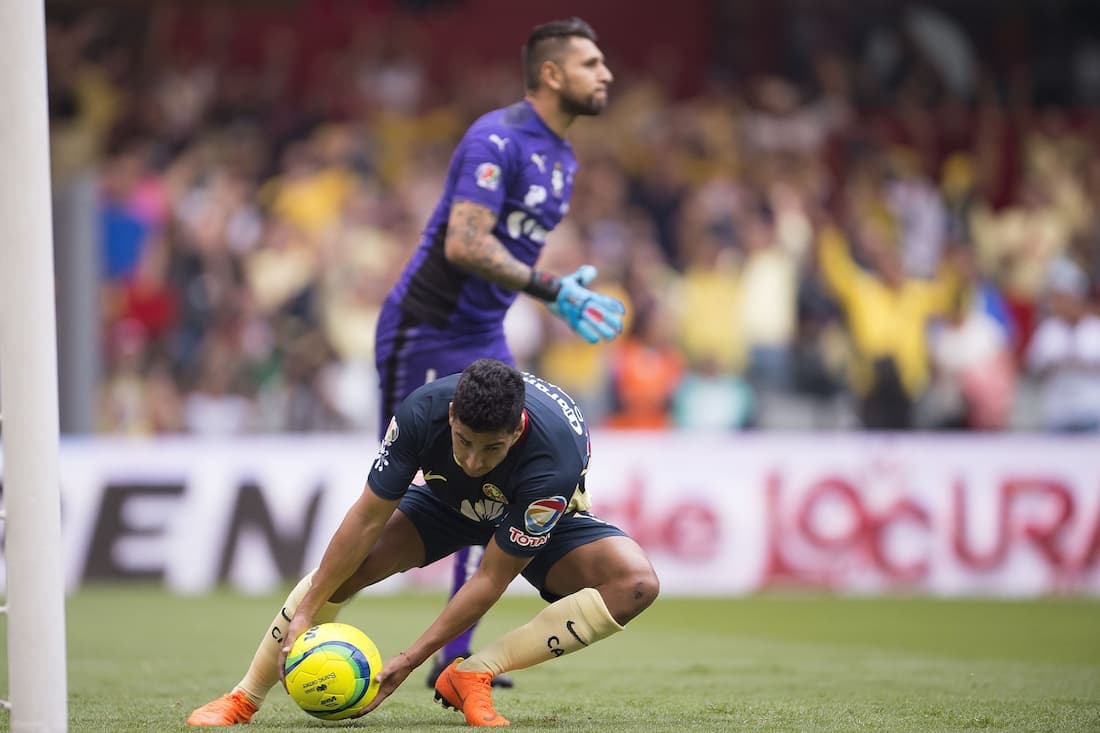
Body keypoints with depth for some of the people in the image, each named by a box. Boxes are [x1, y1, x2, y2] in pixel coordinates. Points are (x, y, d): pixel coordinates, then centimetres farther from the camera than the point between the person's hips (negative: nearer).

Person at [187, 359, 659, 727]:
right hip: (447, 500, 1)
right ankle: (243, 701, -8)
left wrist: (410, 661, -31)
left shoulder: (553, 460, -41)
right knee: (344, 564, -25)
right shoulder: (423, 411, -34)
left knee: (637, 584, -29)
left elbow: (491, 579, -32)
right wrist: (305, 613, -24)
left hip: (539, 521, -1)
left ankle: (471, 675, -26)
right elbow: (368, 519, -24)